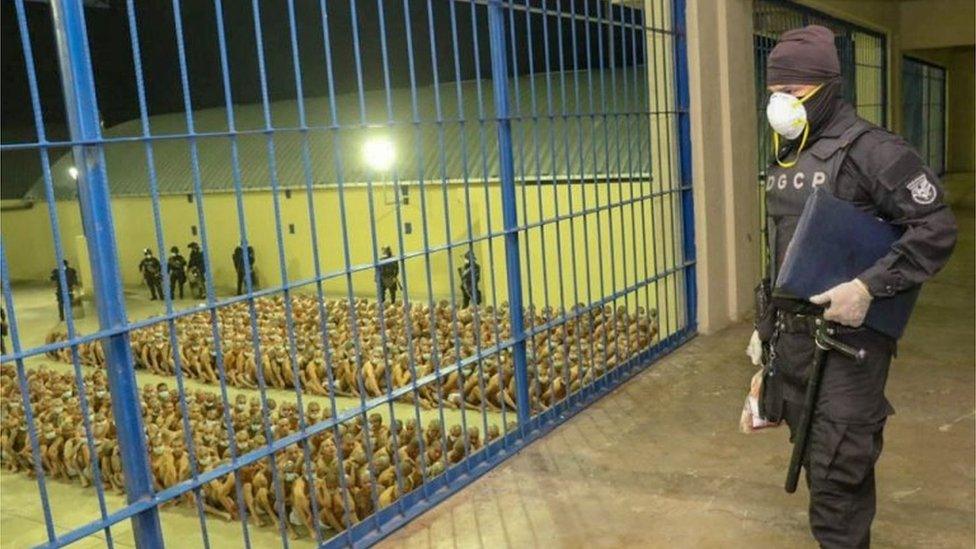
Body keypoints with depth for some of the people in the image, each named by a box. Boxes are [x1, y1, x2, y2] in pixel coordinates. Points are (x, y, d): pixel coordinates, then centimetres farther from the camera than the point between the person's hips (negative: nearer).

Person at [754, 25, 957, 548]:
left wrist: (868, 287, -24)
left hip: (847, 338, -8)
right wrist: (766, 324, 20)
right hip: (790, 333, 8)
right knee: (814, 450, 18)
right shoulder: (783, 156, 11)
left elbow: (936, 228, -15)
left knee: (838, 467, -3)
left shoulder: (868, 148, -13)